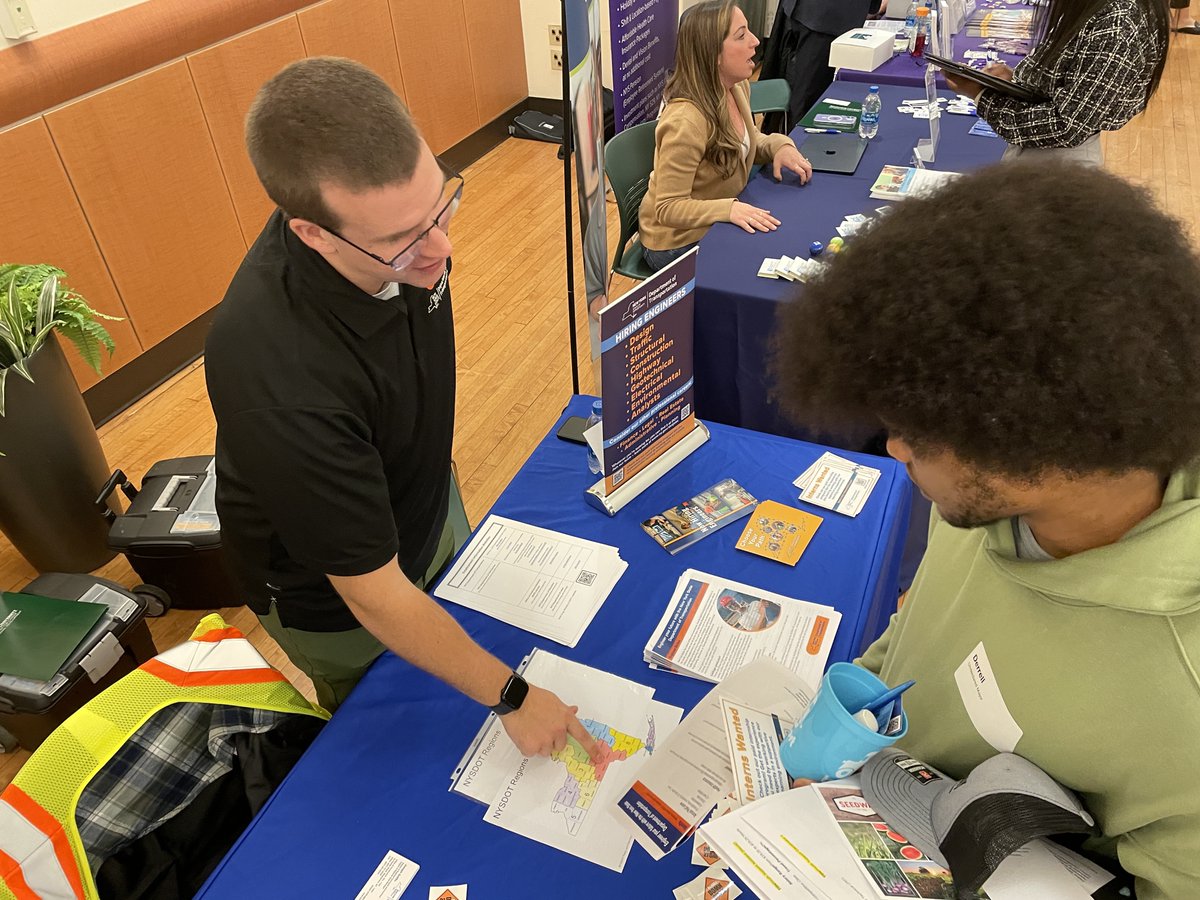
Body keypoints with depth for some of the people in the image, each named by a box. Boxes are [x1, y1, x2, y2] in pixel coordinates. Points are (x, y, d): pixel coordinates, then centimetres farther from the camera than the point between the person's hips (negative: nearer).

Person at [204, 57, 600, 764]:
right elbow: (374, 598, -34)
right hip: (333, 597, -6)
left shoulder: (397, 214, -23)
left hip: (430, 501, 7)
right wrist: (514, 699, -25)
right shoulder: (280, 380, -45)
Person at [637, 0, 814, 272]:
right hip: (677, 243, -8)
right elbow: (668, 208, -26)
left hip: (715, 225, 8)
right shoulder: (684, 122, -31)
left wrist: (780, 146, -6)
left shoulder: (738, 88, -4)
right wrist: (729, 209, -39)